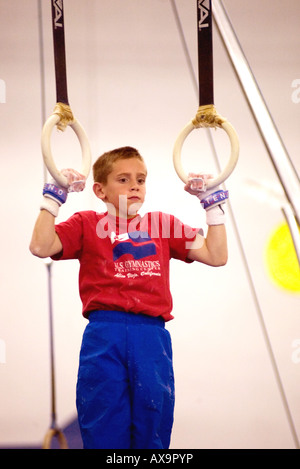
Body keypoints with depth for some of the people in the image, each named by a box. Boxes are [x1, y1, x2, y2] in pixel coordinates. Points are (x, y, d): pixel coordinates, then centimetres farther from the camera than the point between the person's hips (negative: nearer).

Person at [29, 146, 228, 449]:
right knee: (104, 434, -1)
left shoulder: (162, 224, 18)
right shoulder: (87, 224, 11)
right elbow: (41, 247, -4)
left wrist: (212, 202, 13)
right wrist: (54, 197, -2)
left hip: (152, 337, 2)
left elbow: (217, 256, 14)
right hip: (104, 336, -2)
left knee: (152, 434, 3)